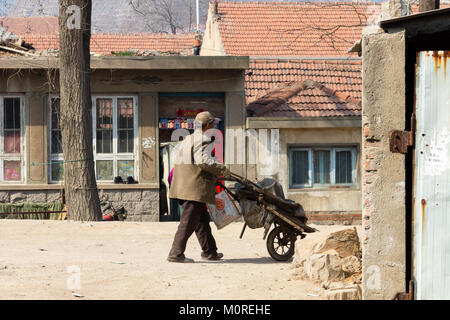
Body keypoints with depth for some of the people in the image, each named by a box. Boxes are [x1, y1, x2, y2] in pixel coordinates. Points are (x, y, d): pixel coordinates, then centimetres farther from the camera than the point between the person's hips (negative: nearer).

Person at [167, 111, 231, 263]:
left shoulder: (188, 139, 22)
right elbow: (204, 161, -22)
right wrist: (222, 170, -12)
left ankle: (209, 251, 25)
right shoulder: (204, 140, -10)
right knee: (189, 221, -9)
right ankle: (176, 253, -10)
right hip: (194, 189, -10)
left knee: (202, 219, 18)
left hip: (184, 187, 10)